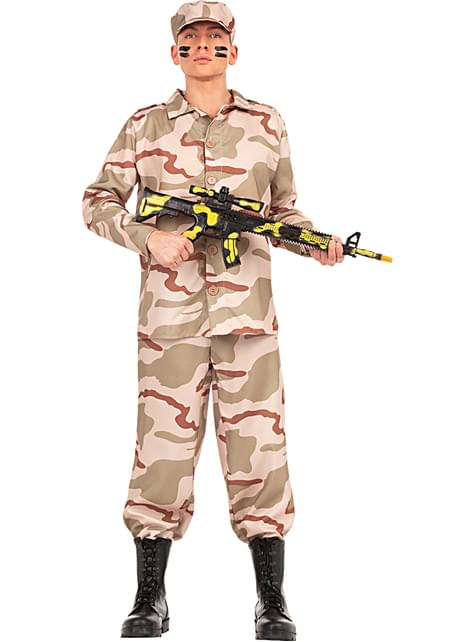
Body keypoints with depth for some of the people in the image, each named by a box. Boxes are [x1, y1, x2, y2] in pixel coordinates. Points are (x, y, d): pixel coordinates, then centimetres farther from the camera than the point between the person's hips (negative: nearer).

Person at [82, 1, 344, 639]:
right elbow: (98, 202, 9)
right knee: (162, 450, 1)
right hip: (168, 315, 0)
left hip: (247, 315, 0)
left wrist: (316, 243, -2)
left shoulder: (267, 124, 11)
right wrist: (148, 238, -8)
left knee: (258, 451, -1)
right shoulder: (146, 126, 8)